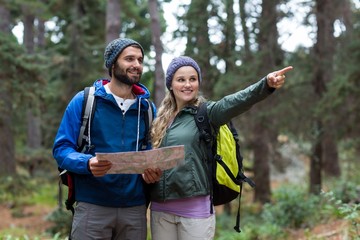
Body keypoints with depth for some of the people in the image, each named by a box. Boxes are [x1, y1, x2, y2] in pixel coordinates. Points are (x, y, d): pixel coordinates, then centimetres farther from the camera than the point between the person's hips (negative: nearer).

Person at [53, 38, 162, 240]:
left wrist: (154, 172, -8)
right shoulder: (84, 101, -1)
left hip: (135, 208, 4)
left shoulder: (147, 108, 10)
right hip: (92, 206, -3)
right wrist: (88, 163, -23)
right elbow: (62, 148, -4)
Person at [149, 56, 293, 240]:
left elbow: (234, 102, -21)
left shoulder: (205, 113, -2)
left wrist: (266, 84, -38)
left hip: (195, 208, -4)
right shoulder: (161, 119, 11)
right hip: (160, 208, 4)